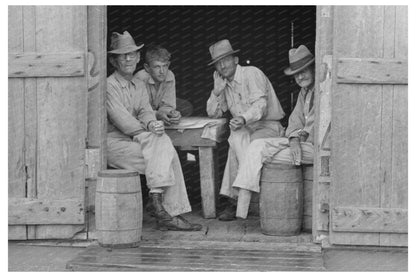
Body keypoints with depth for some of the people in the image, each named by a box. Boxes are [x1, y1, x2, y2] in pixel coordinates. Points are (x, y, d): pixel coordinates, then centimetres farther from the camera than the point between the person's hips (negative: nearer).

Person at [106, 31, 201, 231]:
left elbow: (145, 111, 5)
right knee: (166, 157, -23)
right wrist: (150, 131, -16)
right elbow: (120, 119, -14)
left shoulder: (139, 86, 20)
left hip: (136, 139, 7)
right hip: (113, 142, -7)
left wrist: (151, 123, -20)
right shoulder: (109, 85, -6)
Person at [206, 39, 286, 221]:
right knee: (237, 139, -29)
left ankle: (233, 200, -28)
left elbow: (260, 104, -21)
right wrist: (217, 91, -1)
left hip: (268, 127, -5)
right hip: (246, 130, 5)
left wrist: (244, 119, -39)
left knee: (238, 141, -32)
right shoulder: (224, 83, 15)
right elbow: (213, 113, 14)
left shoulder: (252, 73, -7)